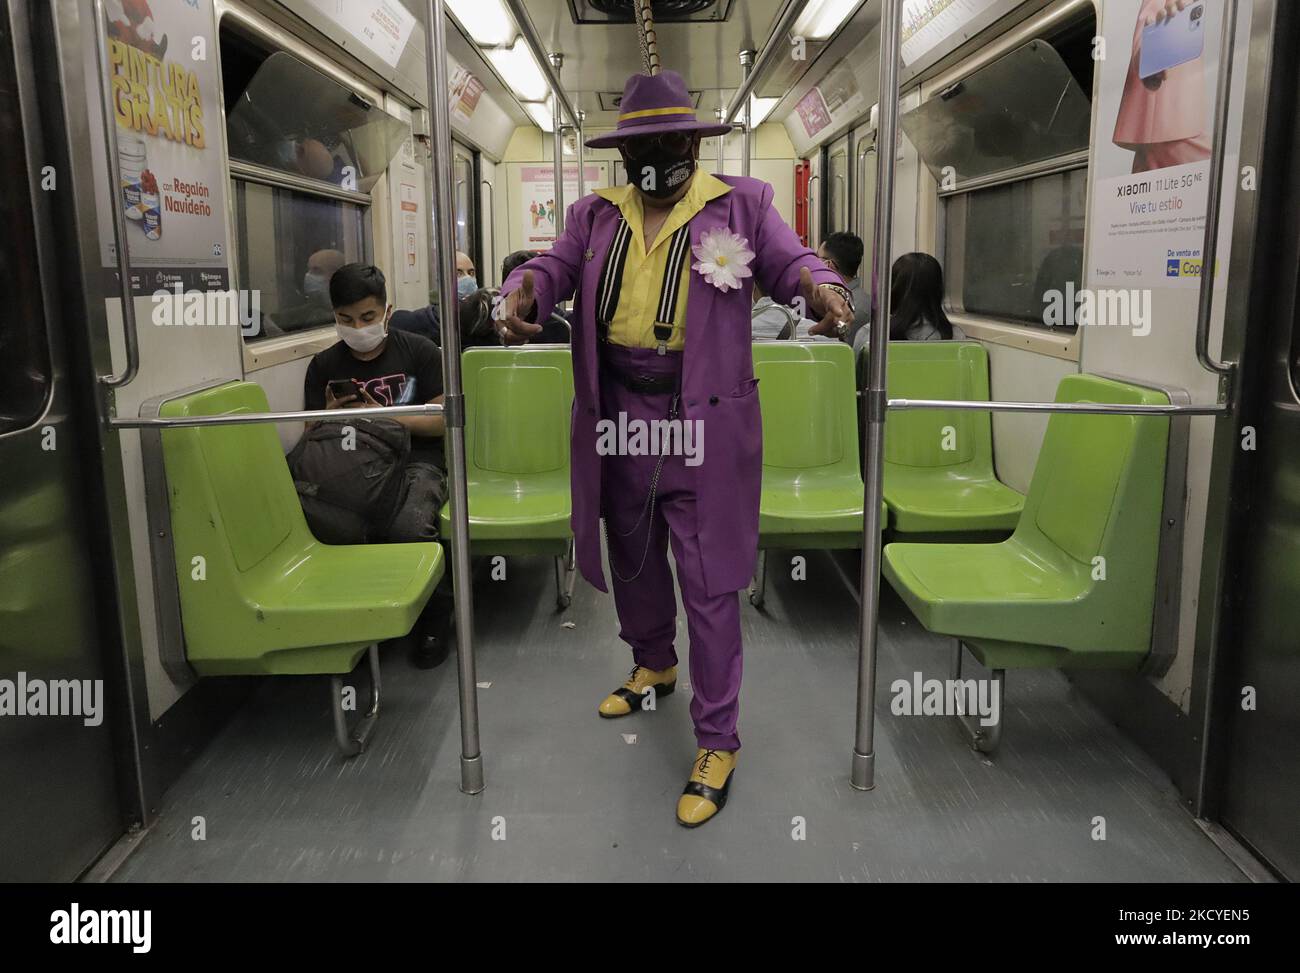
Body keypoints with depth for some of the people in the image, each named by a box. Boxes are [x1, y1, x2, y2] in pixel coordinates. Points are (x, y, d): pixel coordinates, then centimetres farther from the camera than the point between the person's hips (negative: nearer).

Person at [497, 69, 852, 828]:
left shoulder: (741, 204, 1)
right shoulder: (597, 214, 10)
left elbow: (790, 261, -5)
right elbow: (556, 266, 1)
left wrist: (823, 290, -30)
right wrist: (525, 292, -23)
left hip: (703, 419, -4)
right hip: (619, 415, 5)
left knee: (708, 582, -1)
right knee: (632, 556, 21)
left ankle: (718, 742, 12)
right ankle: (654, 664, 49)